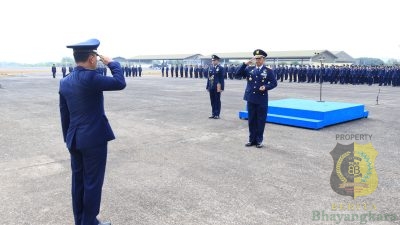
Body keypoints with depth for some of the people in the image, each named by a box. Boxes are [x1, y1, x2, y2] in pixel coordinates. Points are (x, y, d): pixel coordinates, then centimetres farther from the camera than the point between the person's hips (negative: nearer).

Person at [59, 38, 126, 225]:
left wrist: (68, 138, 19)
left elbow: (64, 114, 11)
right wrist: (112, 63, -1)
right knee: (93, 182, 5)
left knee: (78, 181, 16)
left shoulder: (64, 82, 7)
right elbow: (120, 83, -16)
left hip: (74, 139, 8)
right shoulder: (90, 77, -18)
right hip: (94, 138, -8)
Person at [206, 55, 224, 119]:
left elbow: (221, 79, -9)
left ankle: (217, 114, 7)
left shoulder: (220, 68, -4)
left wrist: (221, 88, -14)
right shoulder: (211, 68, 13)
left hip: (217, 88, -5)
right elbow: (209, 78, 14)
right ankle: (213, 114, 17)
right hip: (211, 87, 5)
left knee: (217, 101, 2)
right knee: (212, 101, 10)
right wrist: (207, 86, 11)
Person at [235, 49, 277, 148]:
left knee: (260, 120, 4)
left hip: (262, 100, -3)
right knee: (251, 120, 10)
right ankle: (252, 139, 20)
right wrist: (246, 63, -11)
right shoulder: (249, 69, 6)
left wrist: (266, 87, -18)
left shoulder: (268, 71, -1)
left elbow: (274, 83, 0)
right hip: (251, 99, 3)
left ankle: (259, 140, 16)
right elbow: (238, 74, -2)